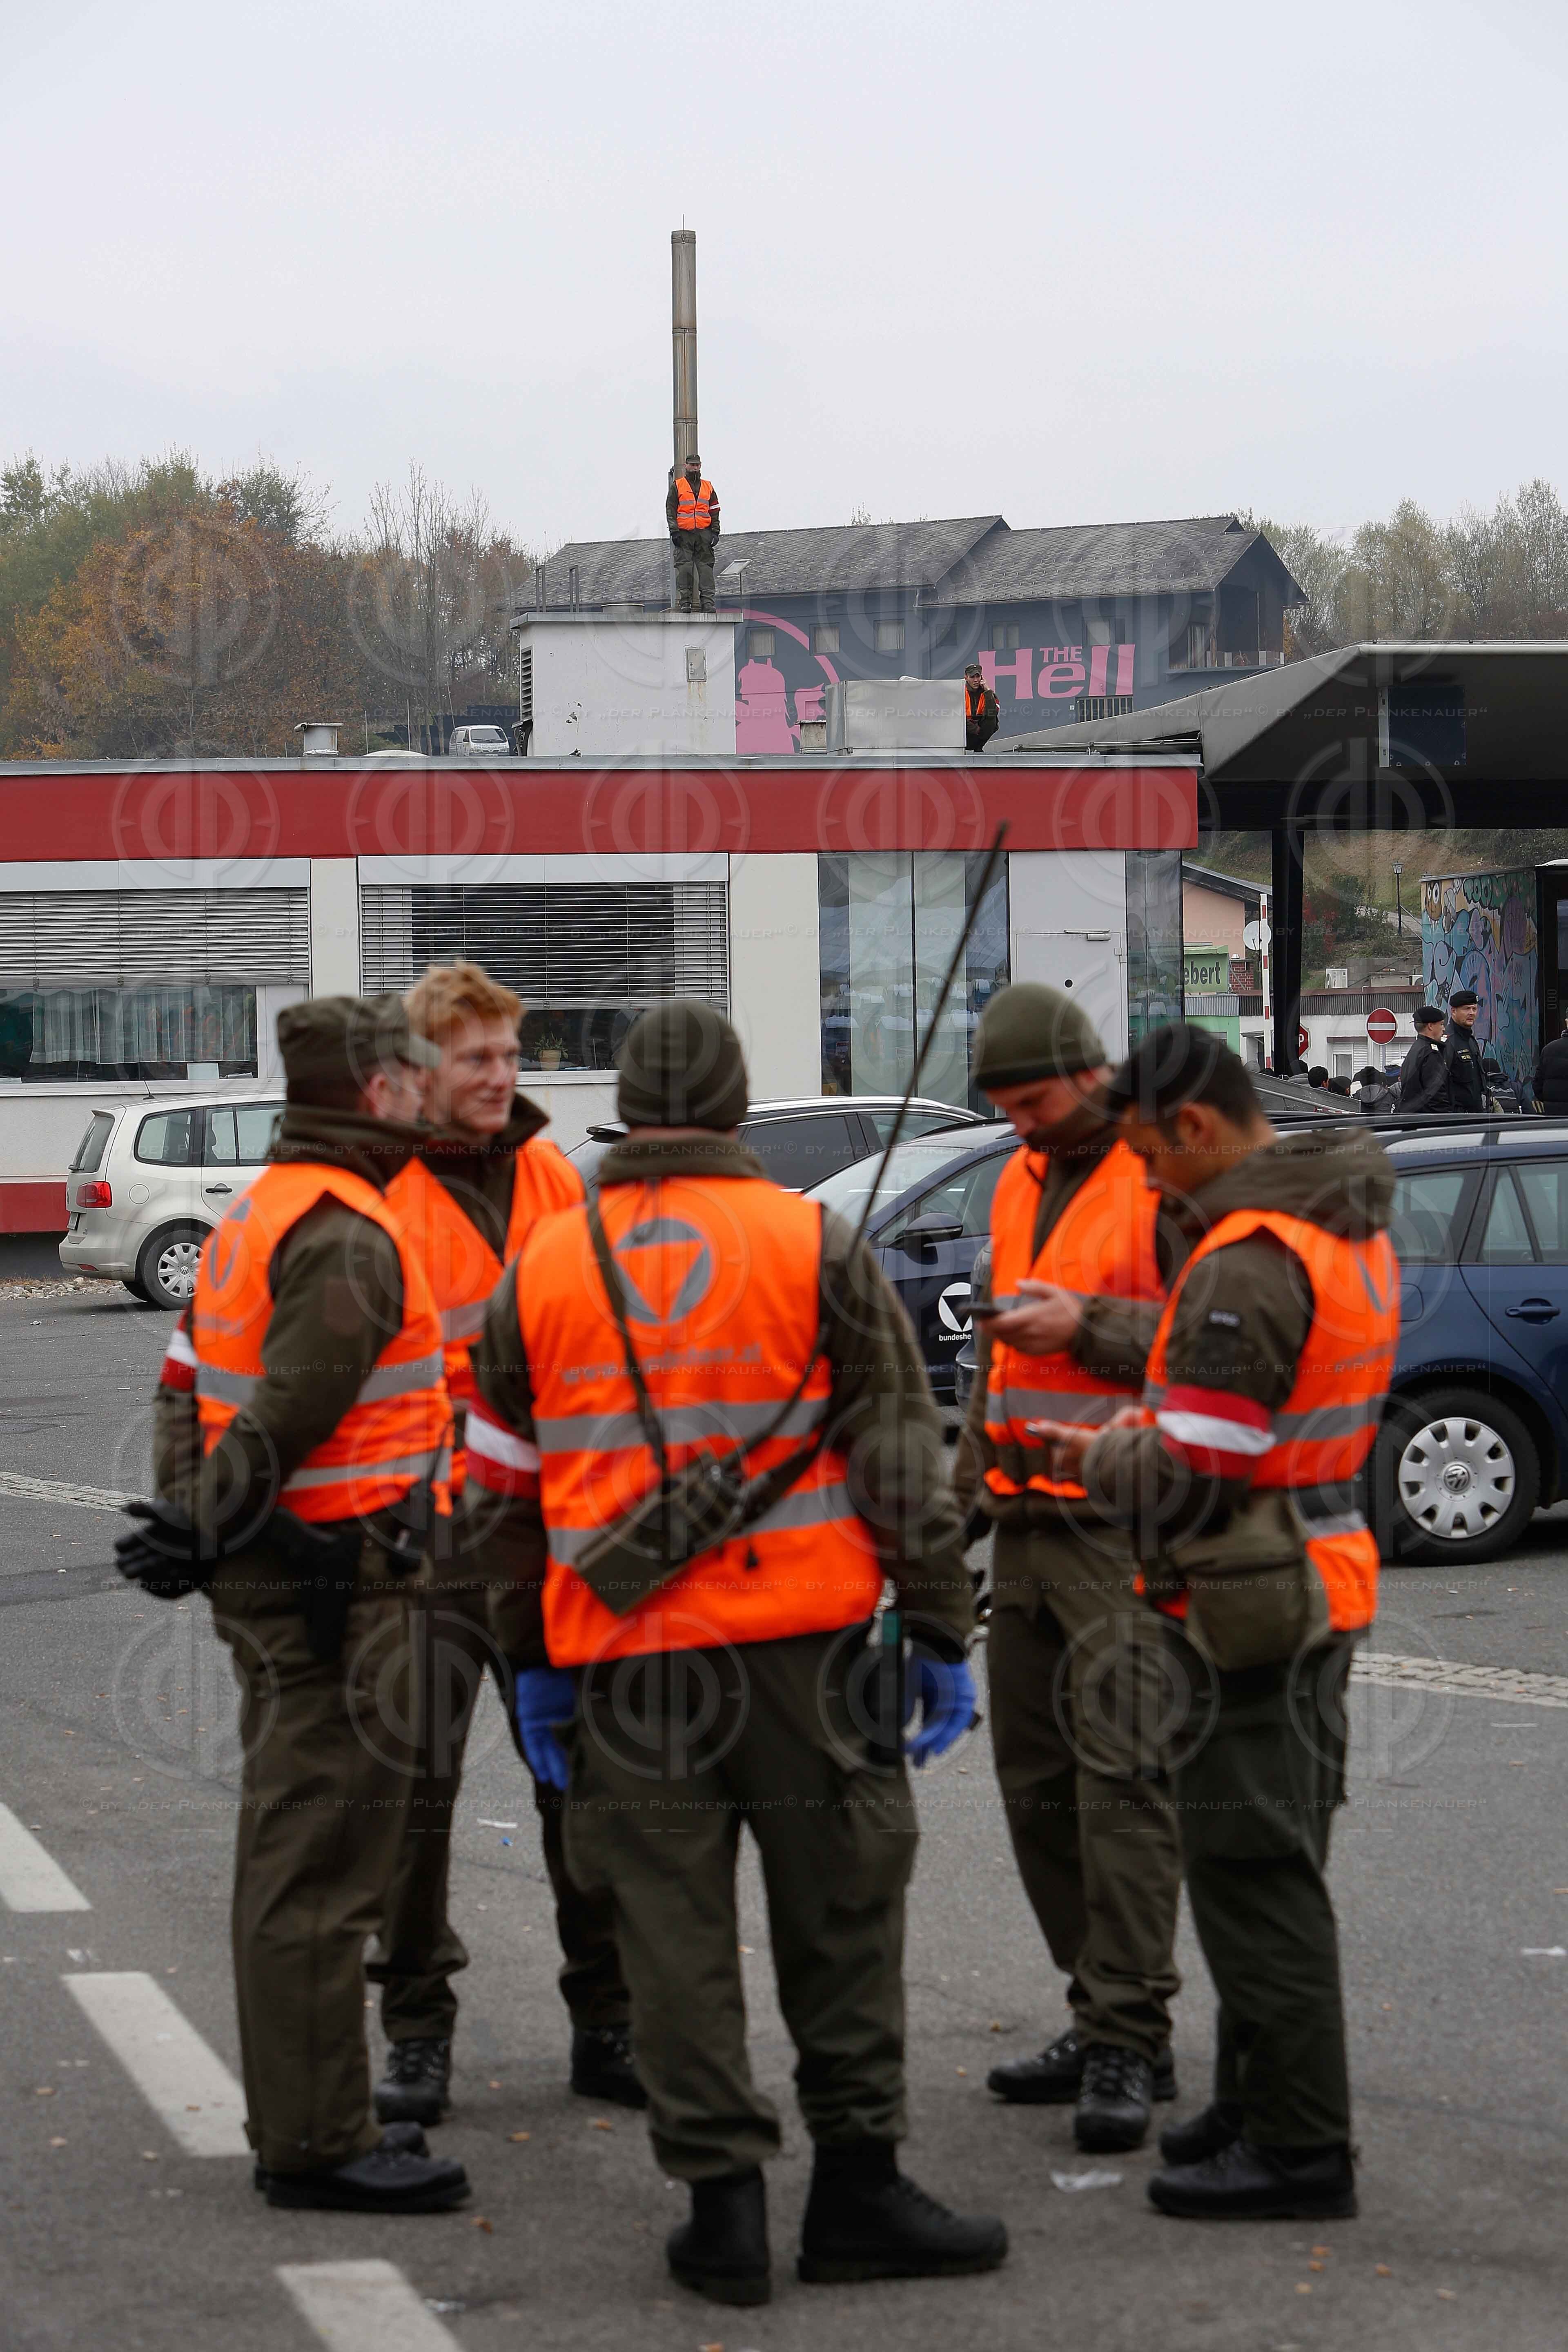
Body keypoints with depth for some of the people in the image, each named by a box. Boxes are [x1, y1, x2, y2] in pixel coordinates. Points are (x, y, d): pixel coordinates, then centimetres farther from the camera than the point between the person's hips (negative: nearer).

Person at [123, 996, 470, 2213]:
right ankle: (316, 2143, -1)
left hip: (272, 1576, 11)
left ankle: (303, 2115, 27)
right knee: (320, 1866, -6)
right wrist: (204, 1534, -13)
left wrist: (190, 1518, 11)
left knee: (292, 1850, 17)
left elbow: (189, 1382, 16)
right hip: (335, 1578, -11)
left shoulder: (260, 1212, 15)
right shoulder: (350, 1237, -18)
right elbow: (289, 1415, -22)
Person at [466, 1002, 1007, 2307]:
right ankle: (858, 2187, 11)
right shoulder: (815, 1245, -1)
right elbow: (902, 1454, -2)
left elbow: (509, 1486, 13)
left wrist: (536, 1662, 20)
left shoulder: (545, 1265, 8)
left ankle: (723, 2203, 5)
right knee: (841, 1918, 7)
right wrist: (942, 1631, 4)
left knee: (674, 1932, 6)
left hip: (625, 1655, 2)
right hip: (803, 1645, -2)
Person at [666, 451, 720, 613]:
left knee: (706, 566, -3)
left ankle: (707, 601, -5)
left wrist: (715, 532, 7)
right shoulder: (677, 486, 8)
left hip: (704, 533, 2)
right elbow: (670, 510, 4)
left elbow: (714, 512, 17)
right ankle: (685, 601, -5)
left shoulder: (708, 487, 16)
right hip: (684, 533, -2)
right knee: (684, 567, -6)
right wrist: (674, 531, -5)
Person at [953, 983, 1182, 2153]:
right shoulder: (1022, 1180, 19)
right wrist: (972, 1478, 25)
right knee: (1039, 1781, 9)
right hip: (1028, 1521, 9)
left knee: (1119, 1772, -13)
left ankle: (1129, 2043, -12)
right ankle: (1104, 2021, 17)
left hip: (1126, 1522, -9)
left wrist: (1086, 1325, -22)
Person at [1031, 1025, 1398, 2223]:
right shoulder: (1348, 1228, 10)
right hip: (1321, 1585, 10)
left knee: (1256, 1883, -3)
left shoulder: (1246, 1262, -22)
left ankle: (1299, 2148, 1)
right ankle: (1258, 2104, 29)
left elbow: (1191, 1480, -23)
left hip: (1249, 1608, -10)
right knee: (1274, 1869, 19)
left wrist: (1101, 1459, -5)